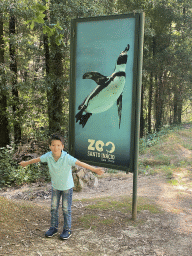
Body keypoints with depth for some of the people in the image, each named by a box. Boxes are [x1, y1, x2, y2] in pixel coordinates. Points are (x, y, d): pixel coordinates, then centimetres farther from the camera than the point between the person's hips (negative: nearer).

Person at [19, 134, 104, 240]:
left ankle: (67, 230, 22)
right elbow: (37, 159, 1)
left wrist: (94, 169, -47)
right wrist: (26, 163, 17)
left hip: (67, 186, -4)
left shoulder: (67, 158, -30)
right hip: (55, 186, 4)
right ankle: (53, 227, 30)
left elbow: (80, 163, -37)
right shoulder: (48, 156, -18)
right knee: (53, 207, 13)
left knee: (66, 209, 6)